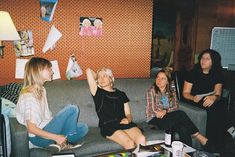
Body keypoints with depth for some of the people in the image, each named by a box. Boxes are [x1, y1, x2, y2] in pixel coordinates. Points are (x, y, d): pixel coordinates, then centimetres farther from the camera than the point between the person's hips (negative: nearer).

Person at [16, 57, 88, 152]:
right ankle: (67, 141, -3)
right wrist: (56, 137, -21)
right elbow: (31, 128, -21)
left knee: (83, 128, 3)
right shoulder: (28, 96, -20)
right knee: (72, 109, -19)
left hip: (45, 128, 9)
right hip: (38, 138, -9)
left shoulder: (41, 90, 9)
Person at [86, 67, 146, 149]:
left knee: (142, 139, -27)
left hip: (124, 123, 3)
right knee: (130, 143, -29)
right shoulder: (97, 93, 11)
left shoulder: (121, 94, 20)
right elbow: (88, 71, 5)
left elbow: (128, 114, 16)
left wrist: (128, 119, -7)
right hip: (108, 126, -3)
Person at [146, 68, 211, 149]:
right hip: (155, 119, -4)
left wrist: (165, 111, -18)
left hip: (168, 117, 5)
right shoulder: (151, 91, -7)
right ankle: (199, 136, -14)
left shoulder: (171, 90, 10)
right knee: (181, 114, -27)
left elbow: (176, 106, 1)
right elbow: (152, 111, -12)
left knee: (183, 129, -30)